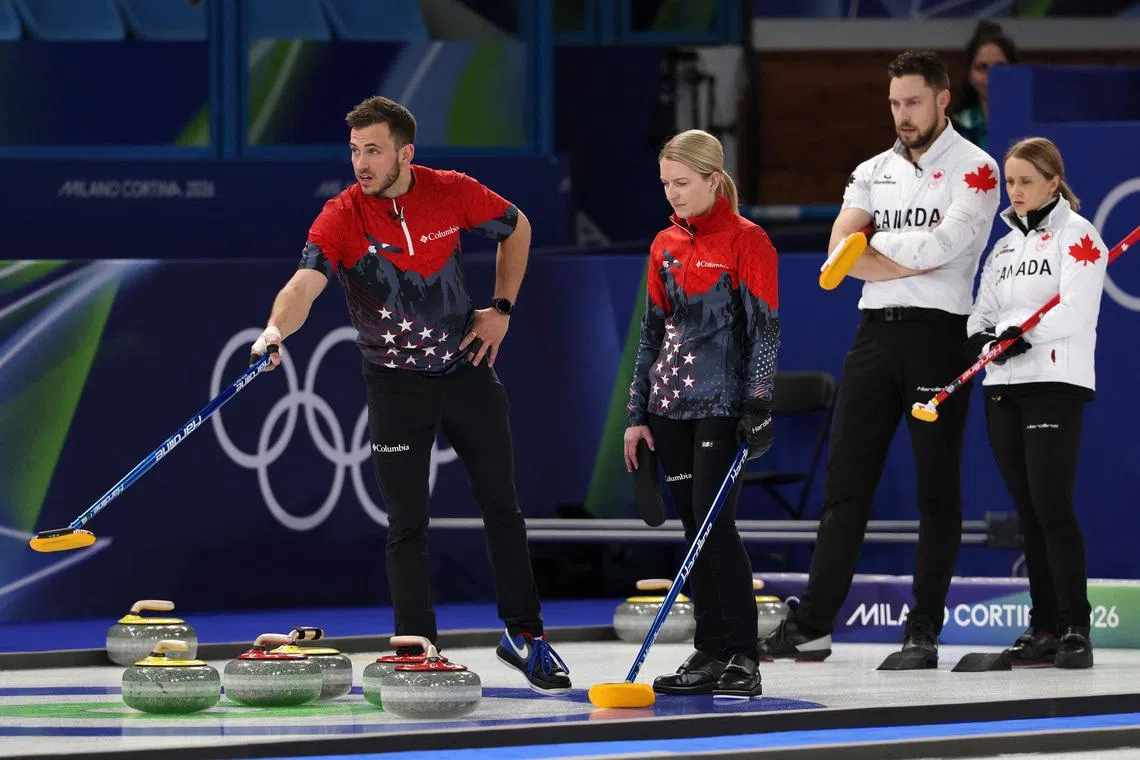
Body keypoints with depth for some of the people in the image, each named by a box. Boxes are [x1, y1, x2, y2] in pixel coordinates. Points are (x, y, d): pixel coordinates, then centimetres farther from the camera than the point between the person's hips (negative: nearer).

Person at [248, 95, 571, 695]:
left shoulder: (453, 193, -11)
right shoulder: (342, 217, -18)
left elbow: (516, 228, 9)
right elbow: (305, 282, -35)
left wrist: (501, 309, 2)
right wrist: (276, 329, -56)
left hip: (466, 369, 2)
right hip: (395, 383, -2)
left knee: (501, 507, 10)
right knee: (407, 526, -4)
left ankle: (523, 633, 25)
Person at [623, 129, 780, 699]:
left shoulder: (747, 241, -7)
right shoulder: (665, 246, 12)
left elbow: (765, 329, -10)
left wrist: (759, 406, -17)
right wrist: (637, 414, 12)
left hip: (722, 403, -6)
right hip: (672, 405, 6)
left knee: (714, 522, -13)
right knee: (693, 525, 7)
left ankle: (742, 659, -10)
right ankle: (709, 653, 11)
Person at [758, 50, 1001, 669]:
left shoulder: (974, 170, -3)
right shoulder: (874, 171, 14)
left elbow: (942, 246, -17)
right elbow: (841, 253, 1)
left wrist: (873, 247, -4)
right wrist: (914, 258, -13)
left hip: (937, 335, -5)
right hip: (875, 333, 5)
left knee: (936, 490, -2)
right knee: (845, 481, 4)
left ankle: (923, 634, 1)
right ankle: (812, 627, 6)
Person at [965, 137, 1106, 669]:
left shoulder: (1076, 235, -3)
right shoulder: (1005, 246, 19)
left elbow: (1075, 311, -14)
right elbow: (983, 315, 14)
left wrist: (1016, 328, -16)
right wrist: (984, 338, -7)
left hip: (1056, 385, -7)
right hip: (1003, 386, 7)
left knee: (1052, 506, -14)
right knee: (1027, 510, 6)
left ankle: (1075, 629, -13)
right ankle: (1043, 626, 9)